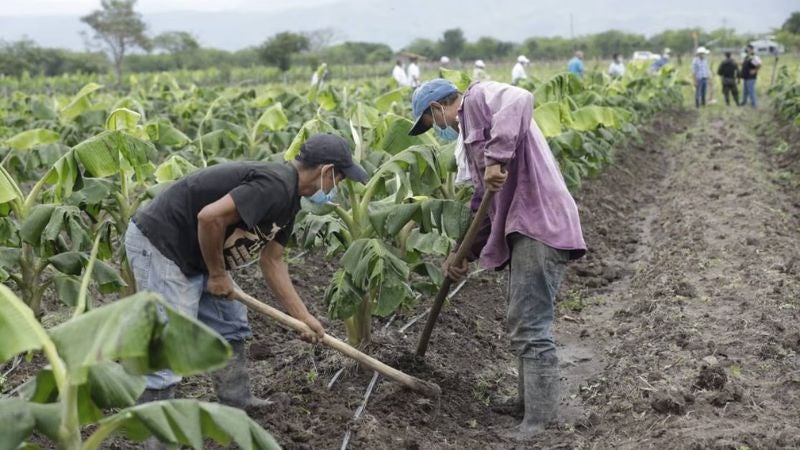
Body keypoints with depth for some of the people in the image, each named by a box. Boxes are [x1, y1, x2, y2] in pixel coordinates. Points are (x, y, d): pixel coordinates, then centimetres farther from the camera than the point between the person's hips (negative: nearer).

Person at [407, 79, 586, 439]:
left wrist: (497, 158, -32)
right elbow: (484, 204, 27)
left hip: (540, 224, -11)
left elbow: (519, 100, -27)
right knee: (524, 323, 19)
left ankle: (540, 419, -2)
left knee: (529, 327, -8)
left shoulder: (479, 96, -2)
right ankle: (529, 401, 31)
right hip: (524, 227, 11)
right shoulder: (471, 129, 27)